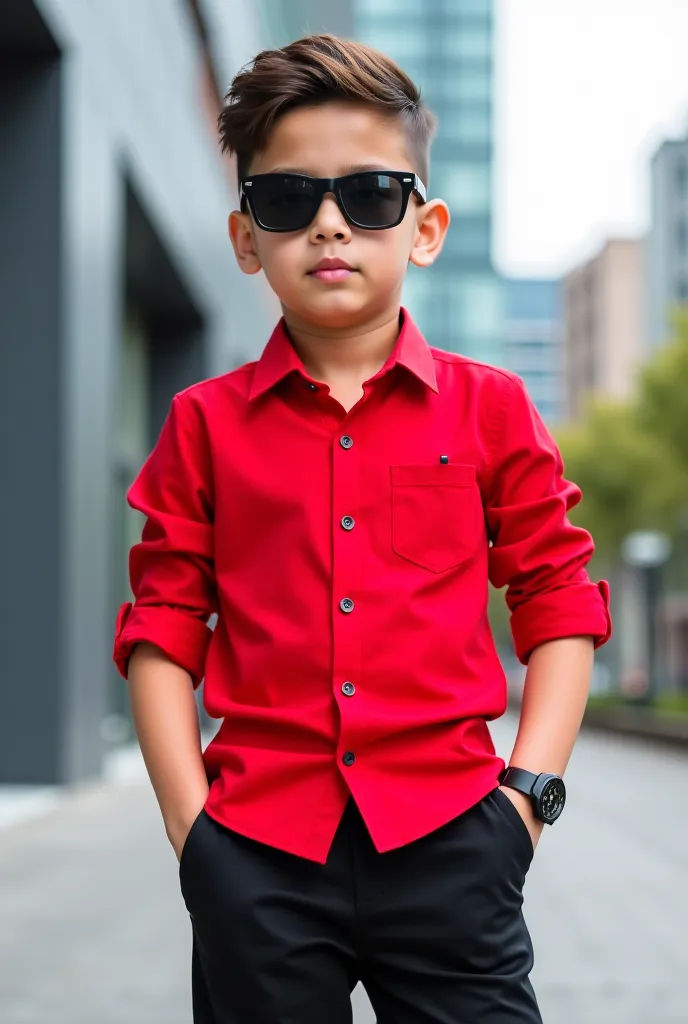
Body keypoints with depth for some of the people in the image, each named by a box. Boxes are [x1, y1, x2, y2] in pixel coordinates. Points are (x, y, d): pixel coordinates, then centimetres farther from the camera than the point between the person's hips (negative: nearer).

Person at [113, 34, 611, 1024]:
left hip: (446, 837, 0)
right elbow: (162, 629, 7)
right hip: (257, 850, 1)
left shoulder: (489, 409, 5)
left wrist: (527, 790, -2)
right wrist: (190, 821, -1)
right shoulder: (207, 424, 6)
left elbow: (560, 607, 7)